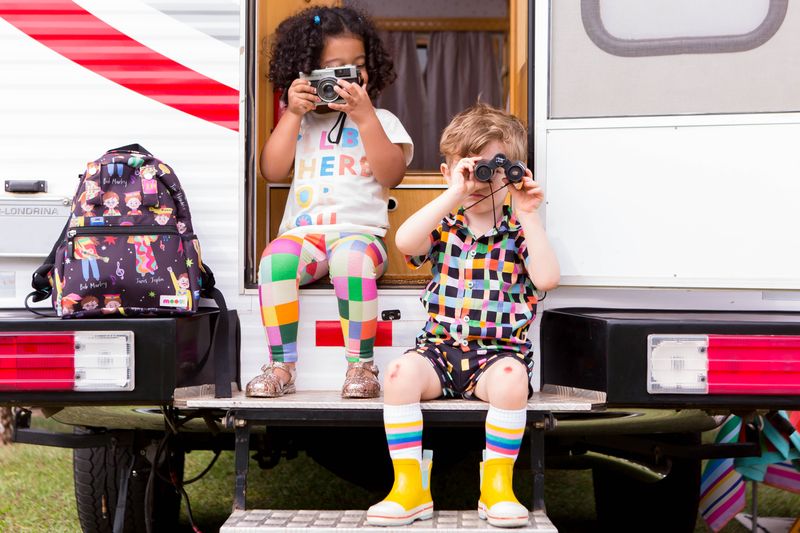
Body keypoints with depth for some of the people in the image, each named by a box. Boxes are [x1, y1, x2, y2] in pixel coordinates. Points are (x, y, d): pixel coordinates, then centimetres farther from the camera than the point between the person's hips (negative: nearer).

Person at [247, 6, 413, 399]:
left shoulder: (381, 120, 15)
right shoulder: (300, 122, 21)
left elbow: (391, 175, -2)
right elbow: (273, 172, 8)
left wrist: (365, 117, -10)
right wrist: (292, 114, 2)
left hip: (361, 231, -2)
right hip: (303, 232, 2)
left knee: (353, 260, -38)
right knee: (275, 258, -33)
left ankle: (360, 364, -24)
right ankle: (281, 366, -24)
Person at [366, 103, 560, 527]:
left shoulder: (518, 231, 7)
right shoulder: (444, 225, 9)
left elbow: (546, 278, -11)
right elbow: (405, 242, -16)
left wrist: (528, 218, -14)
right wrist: (454, 195, -20)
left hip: (500, 350, -1)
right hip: (440, 346, 1)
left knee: (511, 377, -36)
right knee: (400, 373, -30)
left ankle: (497, 485, -19)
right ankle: (409, 486, -21)